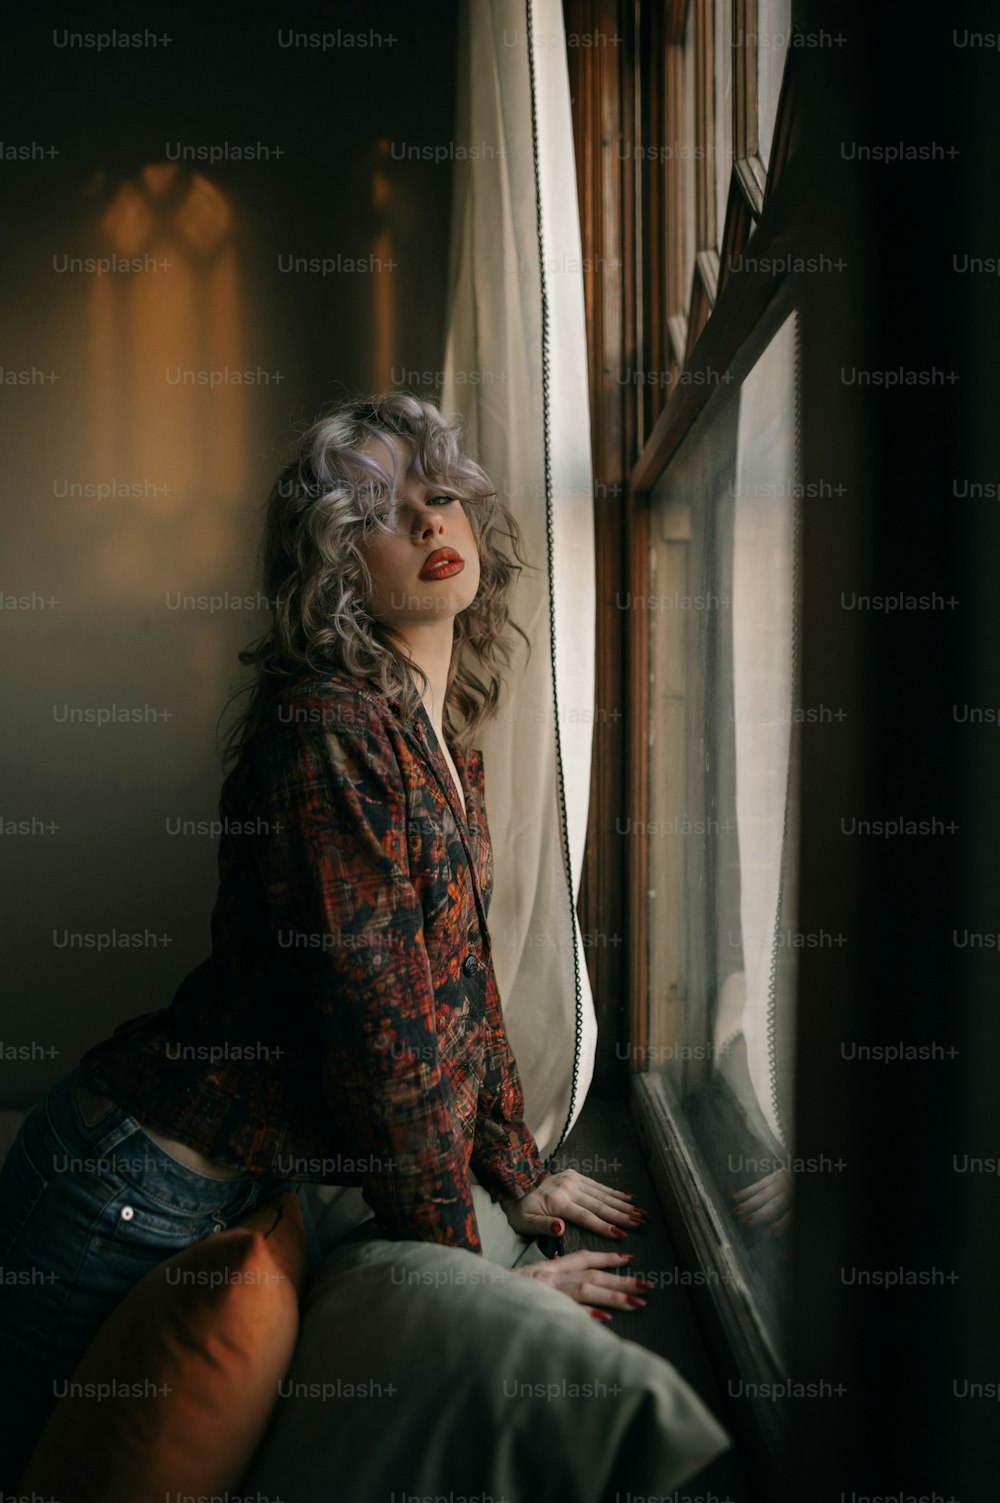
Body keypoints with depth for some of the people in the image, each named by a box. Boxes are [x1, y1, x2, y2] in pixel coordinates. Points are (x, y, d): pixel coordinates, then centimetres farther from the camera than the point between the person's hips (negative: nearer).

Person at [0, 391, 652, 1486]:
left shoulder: (447, 744, 5)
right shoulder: (332, 726, -24)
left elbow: (463, 966, 11)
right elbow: (379, 1021, -25)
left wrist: (517, 1177, 13)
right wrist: (463, 1265, -16)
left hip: (248, 1185, 9)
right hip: (136, 1188, -8)